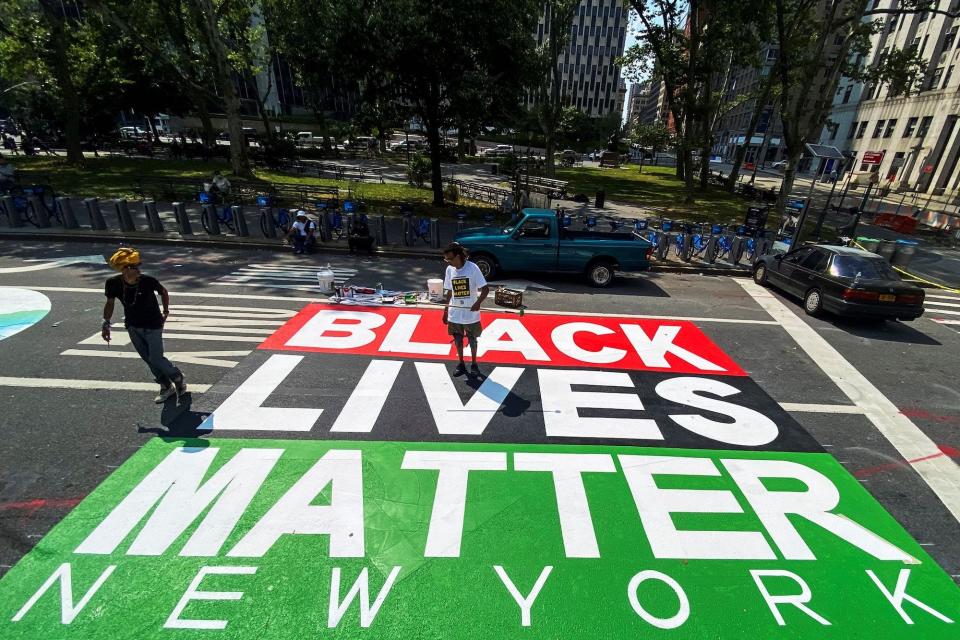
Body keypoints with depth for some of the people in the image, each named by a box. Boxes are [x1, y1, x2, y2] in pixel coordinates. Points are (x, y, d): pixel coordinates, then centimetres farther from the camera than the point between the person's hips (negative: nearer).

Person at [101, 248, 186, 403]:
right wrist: (106, 324, -1)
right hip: (132, 327, 4)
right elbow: (110, 303, 3)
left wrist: (165, 311, 1)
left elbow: (163, 292, -1)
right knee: (148, 360, 11)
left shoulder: (148, 281, -22)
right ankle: (166, 387, 27)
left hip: (152, 326, -4)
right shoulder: (113, 284, -14)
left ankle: (179, 380, 20)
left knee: (156, 359, -6)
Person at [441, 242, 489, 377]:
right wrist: (445, 311, 9)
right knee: (458, 340, 14)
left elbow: (486, 288, -15)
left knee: (472, 340, 12)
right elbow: (449, 292, 8)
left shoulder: (473, 268, -16)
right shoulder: (449, 269, -2)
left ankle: (474, 364, 31)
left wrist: (478, 303, -31)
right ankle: (461, 364, 32)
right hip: (455, 314, 4)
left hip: (471, 314, -4)